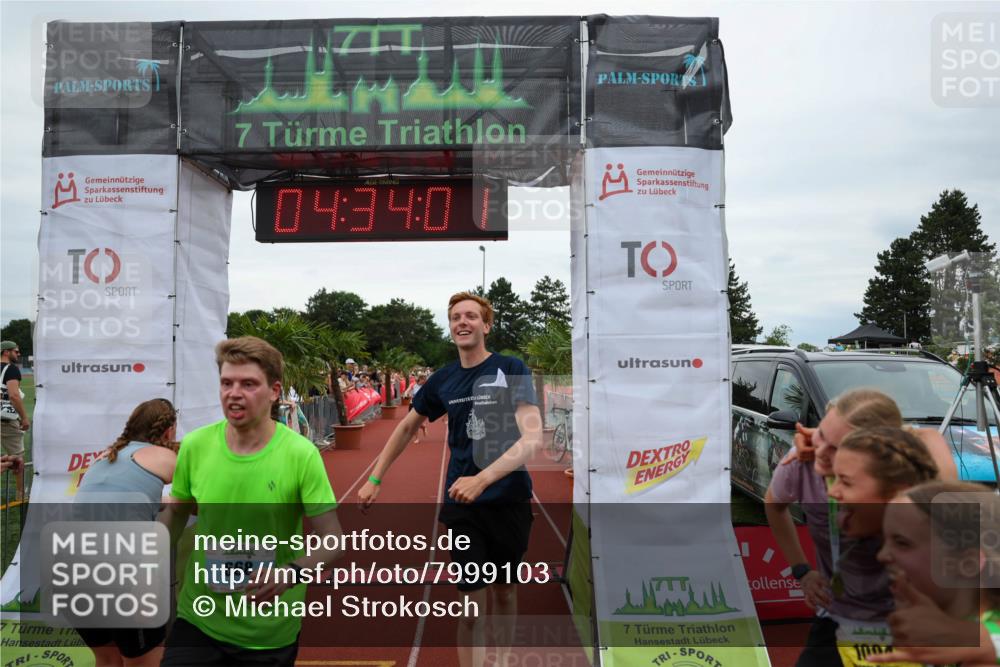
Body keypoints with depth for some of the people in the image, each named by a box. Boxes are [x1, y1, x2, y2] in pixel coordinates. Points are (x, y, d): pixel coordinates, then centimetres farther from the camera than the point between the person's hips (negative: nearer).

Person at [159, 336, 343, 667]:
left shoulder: (301, 454, -17)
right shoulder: (195, 444, -7)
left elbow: (332, 538, -13)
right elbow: (175, 513, 10)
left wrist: (292, 573, -30)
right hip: (197, 620, 2)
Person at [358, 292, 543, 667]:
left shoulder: (511, 370, -10)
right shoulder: (442, 380, 2)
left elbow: (533, 438, -20)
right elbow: (407, 428, 17)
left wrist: (483, 479, -31)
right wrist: (374, 479, 13)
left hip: (508, 499, -1)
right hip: (462, 504, 2)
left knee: (504, 590, 14)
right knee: (473, 600, 0)